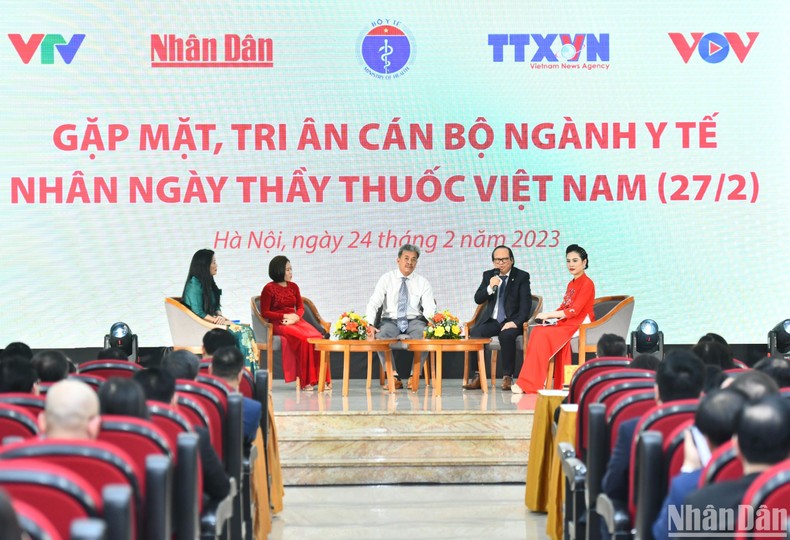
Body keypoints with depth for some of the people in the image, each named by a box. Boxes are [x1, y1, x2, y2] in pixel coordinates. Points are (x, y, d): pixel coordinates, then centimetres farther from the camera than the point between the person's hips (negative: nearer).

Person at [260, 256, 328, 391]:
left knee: (317, 337, -26)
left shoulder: (293, 287, 18)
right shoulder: (269, 288, 1)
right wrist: (285, 316, -10)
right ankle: (306, 380, -28)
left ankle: (321, 378, -26)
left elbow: (301, 307, 16)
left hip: (295, 321, 5)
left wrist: (296, 317, -7)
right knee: (303, 339, -33)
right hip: (278, 323, -5)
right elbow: (264, 312, -2)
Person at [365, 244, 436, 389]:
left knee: (424, 336, -33)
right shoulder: (386, 279, 4)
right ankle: (393, 376, -28)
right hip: (391, 321, 0)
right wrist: (370, 325, -23)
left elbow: (429, 308, -5)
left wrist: (430, 325, -27)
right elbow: (373, 303, -5)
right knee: (380, 336, -33)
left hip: (414, 321, 0)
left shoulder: (422, 282, 7)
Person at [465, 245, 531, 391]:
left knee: (506, 335, -36)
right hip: (491, 320, 4)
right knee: (474, 332, -26)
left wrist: (516, 322, -22)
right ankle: (478, 377, -22)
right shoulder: (488, 275, 11)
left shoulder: (522, 276, 0)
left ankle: (507, 377, -25)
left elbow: (526, 303, -8)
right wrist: (490, 288, -16)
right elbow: (478, 299, 4)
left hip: (511, 321, -4)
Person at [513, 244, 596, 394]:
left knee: (542, 335, -26)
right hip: (566, 324, 8)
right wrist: (549, 317, -3)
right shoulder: (571, 284, 21)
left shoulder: (587, 283, -7)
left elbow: (574, 311, -16)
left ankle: (527, 384, -25)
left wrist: (549, 315, -16)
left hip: (579, 325, -8)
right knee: (537, 332, -19)